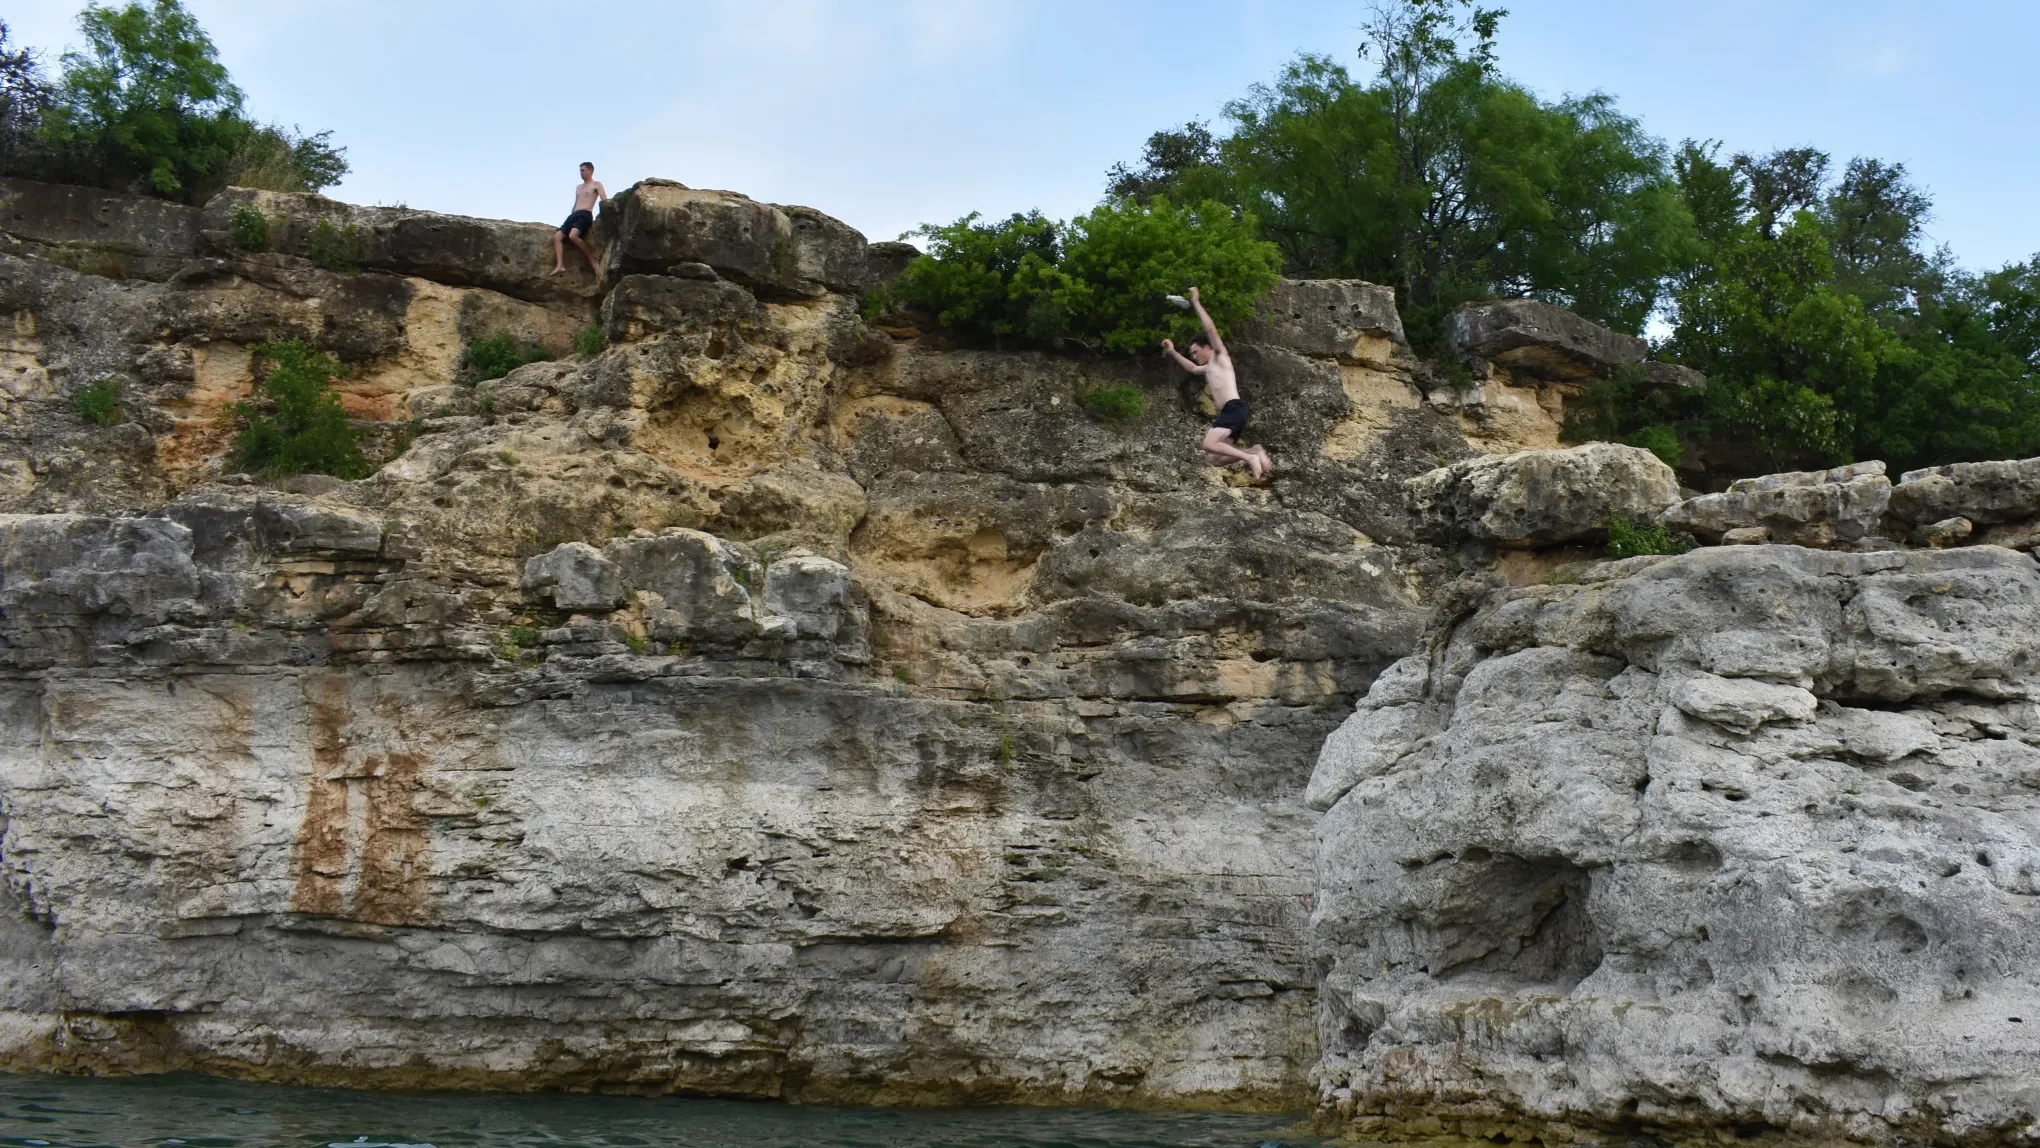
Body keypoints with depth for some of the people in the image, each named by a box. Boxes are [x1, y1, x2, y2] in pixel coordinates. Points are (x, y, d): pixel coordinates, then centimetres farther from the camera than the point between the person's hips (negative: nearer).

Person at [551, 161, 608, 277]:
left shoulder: (596, 185, 8)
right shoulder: (578, 188, 30)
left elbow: (605, 202, -5)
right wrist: (571, 217, 19)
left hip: (585, 215, -8)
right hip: (574, 215, 8)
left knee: (573, 235, -34)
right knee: (557, 236, -13)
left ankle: (593, 261, -27)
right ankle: (560, 266, -26)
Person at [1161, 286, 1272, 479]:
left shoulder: (1220, 357, 6)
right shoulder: (1209, 368, 31)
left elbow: (1211, 329, -6)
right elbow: (1192, 368, 52)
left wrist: (1196, 302, -2)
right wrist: (1173, 352, 44)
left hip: (1234, 409, -10)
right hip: (1228, 413, 10)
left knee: (1209, 445, -27)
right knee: (1213, 458, -1)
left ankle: (1250, 457, -29)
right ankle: (1255, 452, -8)